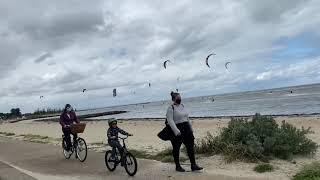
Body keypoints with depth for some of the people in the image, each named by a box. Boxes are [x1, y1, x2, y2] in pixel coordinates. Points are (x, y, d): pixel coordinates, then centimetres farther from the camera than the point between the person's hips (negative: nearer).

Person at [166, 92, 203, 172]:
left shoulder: (182, 106, 13)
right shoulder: (171, 108, -10)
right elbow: (170, 121, -19)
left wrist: (191, 128, 19)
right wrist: (176, 131, -27)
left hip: (186, 128, 7)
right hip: (177, 130, -7)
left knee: (190, 146, 3)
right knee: (176, 148, 6)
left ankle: (193, 165, 9)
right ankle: (177, 166, 20)